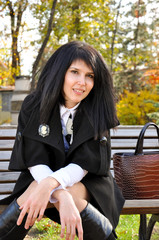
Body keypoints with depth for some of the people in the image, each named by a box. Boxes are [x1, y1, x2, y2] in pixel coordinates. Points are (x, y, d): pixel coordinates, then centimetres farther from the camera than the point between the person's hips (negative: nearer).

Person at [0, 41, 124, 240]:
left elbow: (84, 164, -18)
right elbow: (35, 162, -18)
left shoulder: (98, 112, -11)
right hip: (41, 178, 0)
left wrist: (50, 183, -39)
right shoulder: (33, 106, -11)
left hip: (87, 183, 0)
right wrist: (62, 197, -37)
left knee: (71, 193, -35)